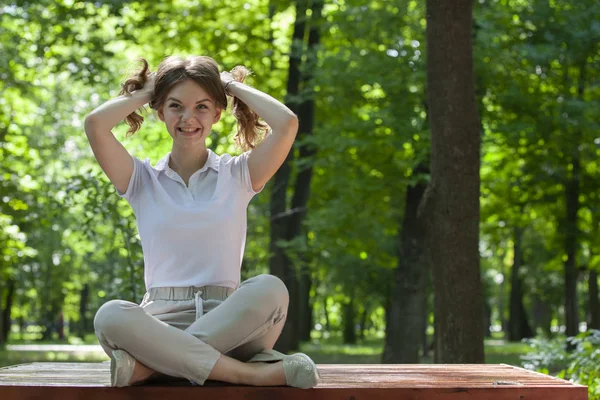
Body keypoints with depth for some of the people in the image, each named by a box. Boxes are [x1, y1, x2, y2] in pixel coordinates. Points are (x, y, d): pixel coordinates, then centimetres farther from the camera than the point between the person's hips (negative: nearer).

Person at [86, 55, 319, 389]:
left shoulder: (237, 175, 12)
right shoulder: (142, 180, 13)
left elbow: (287, 123, -5)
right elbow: (96, 124, -4)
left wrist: (233, 85, 11)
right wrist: (146, 91, 14)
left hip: (228, 322, 0)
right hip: (161, 321, 0)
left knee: (270, 289, -33)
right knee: (111, 317, -34)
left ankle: (150, 365, -29)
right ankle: (250, 373, -33)